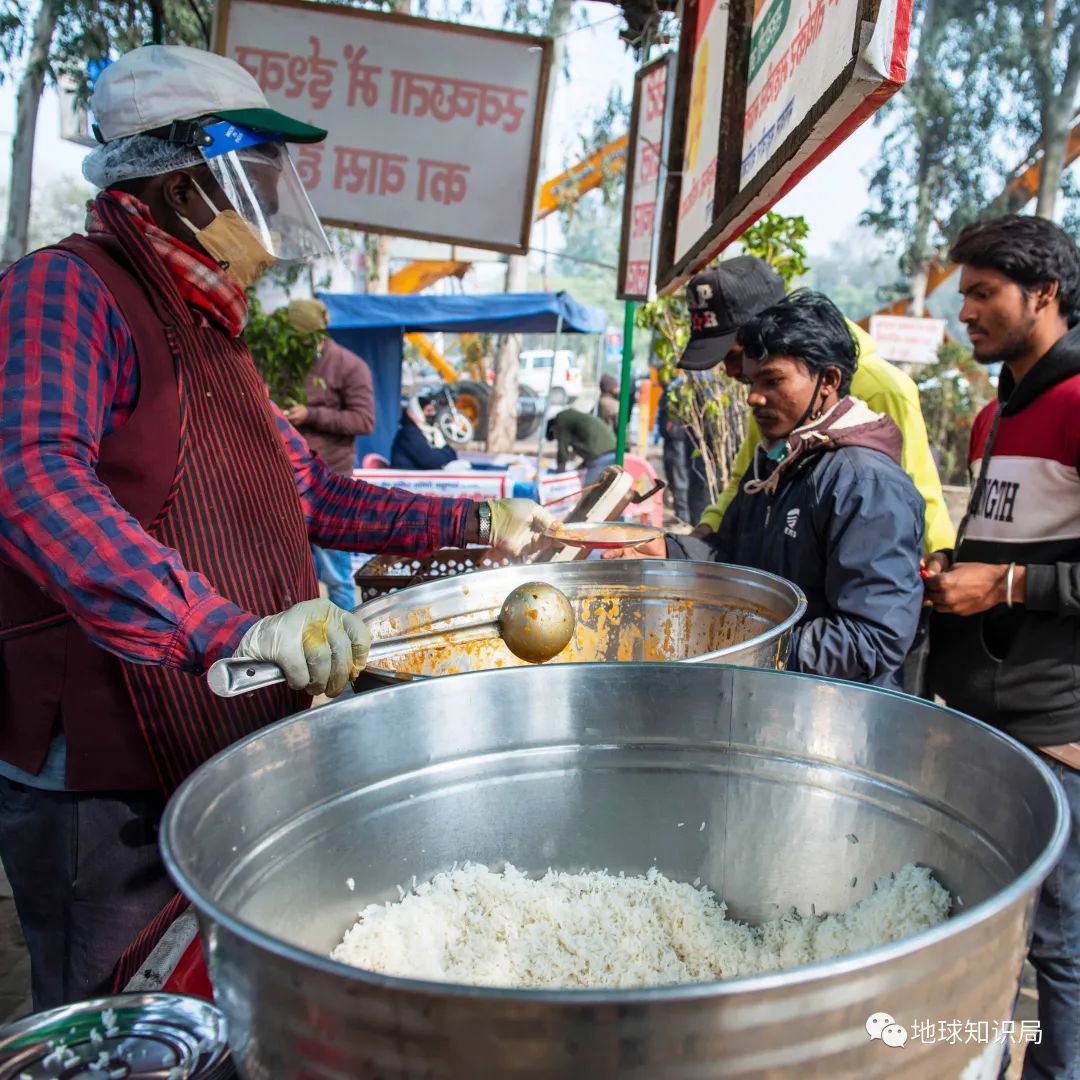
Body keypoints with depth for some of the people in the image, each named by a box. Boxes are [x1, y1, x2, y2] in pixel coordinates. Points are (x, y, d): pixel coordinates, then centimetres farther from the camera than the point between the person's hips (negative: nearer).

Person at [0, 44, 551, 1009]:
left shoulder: (213, 334, 17)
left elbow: (312, 493, 21)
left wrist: (478, 523, 13)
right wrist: (233, 628, -40)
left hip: (239, 763, 9)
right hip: (110, 784, -8)